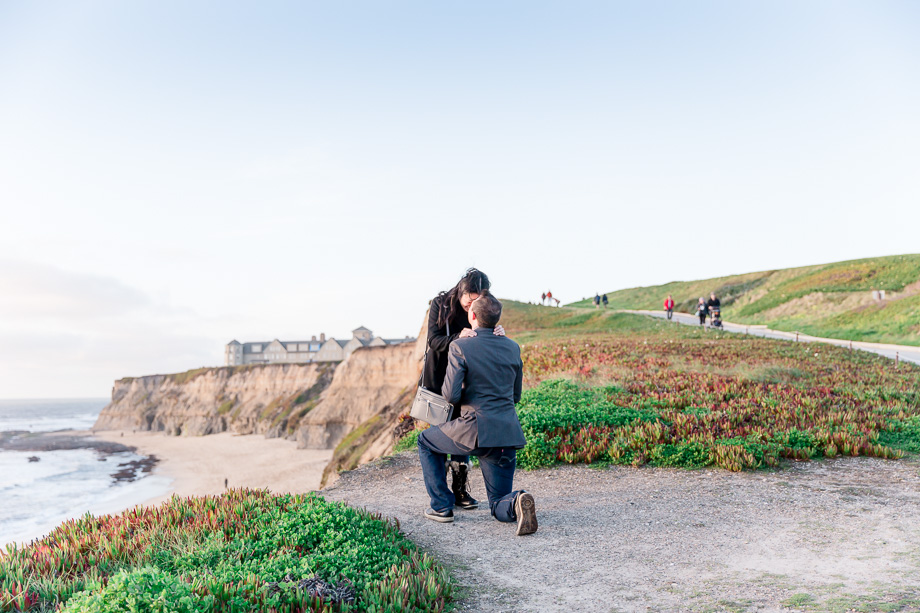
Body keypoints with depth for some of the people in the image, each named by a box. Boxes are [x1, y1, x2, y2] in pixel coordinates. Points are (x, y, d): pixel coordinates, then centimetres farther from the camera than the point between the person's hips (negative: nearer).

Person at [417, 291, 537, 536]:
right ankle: (516, 503, -19)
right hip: (508, 436, 5)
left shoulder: (460, 347, -6)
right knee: (499, 507, 17)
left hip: (476, 431, -4)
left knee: (425, 442, 26)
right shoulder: (513, 347, 10)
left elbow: (451, 395, -10)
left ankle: (441, 506, 21)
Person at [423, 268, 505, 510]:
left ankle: (461, 490, 15)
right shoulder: (440, 304, -10)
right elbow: (433, 340, -17)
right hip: (438, 379, -3)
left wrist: (498, 335, -30)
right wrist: (458, 338, -35)